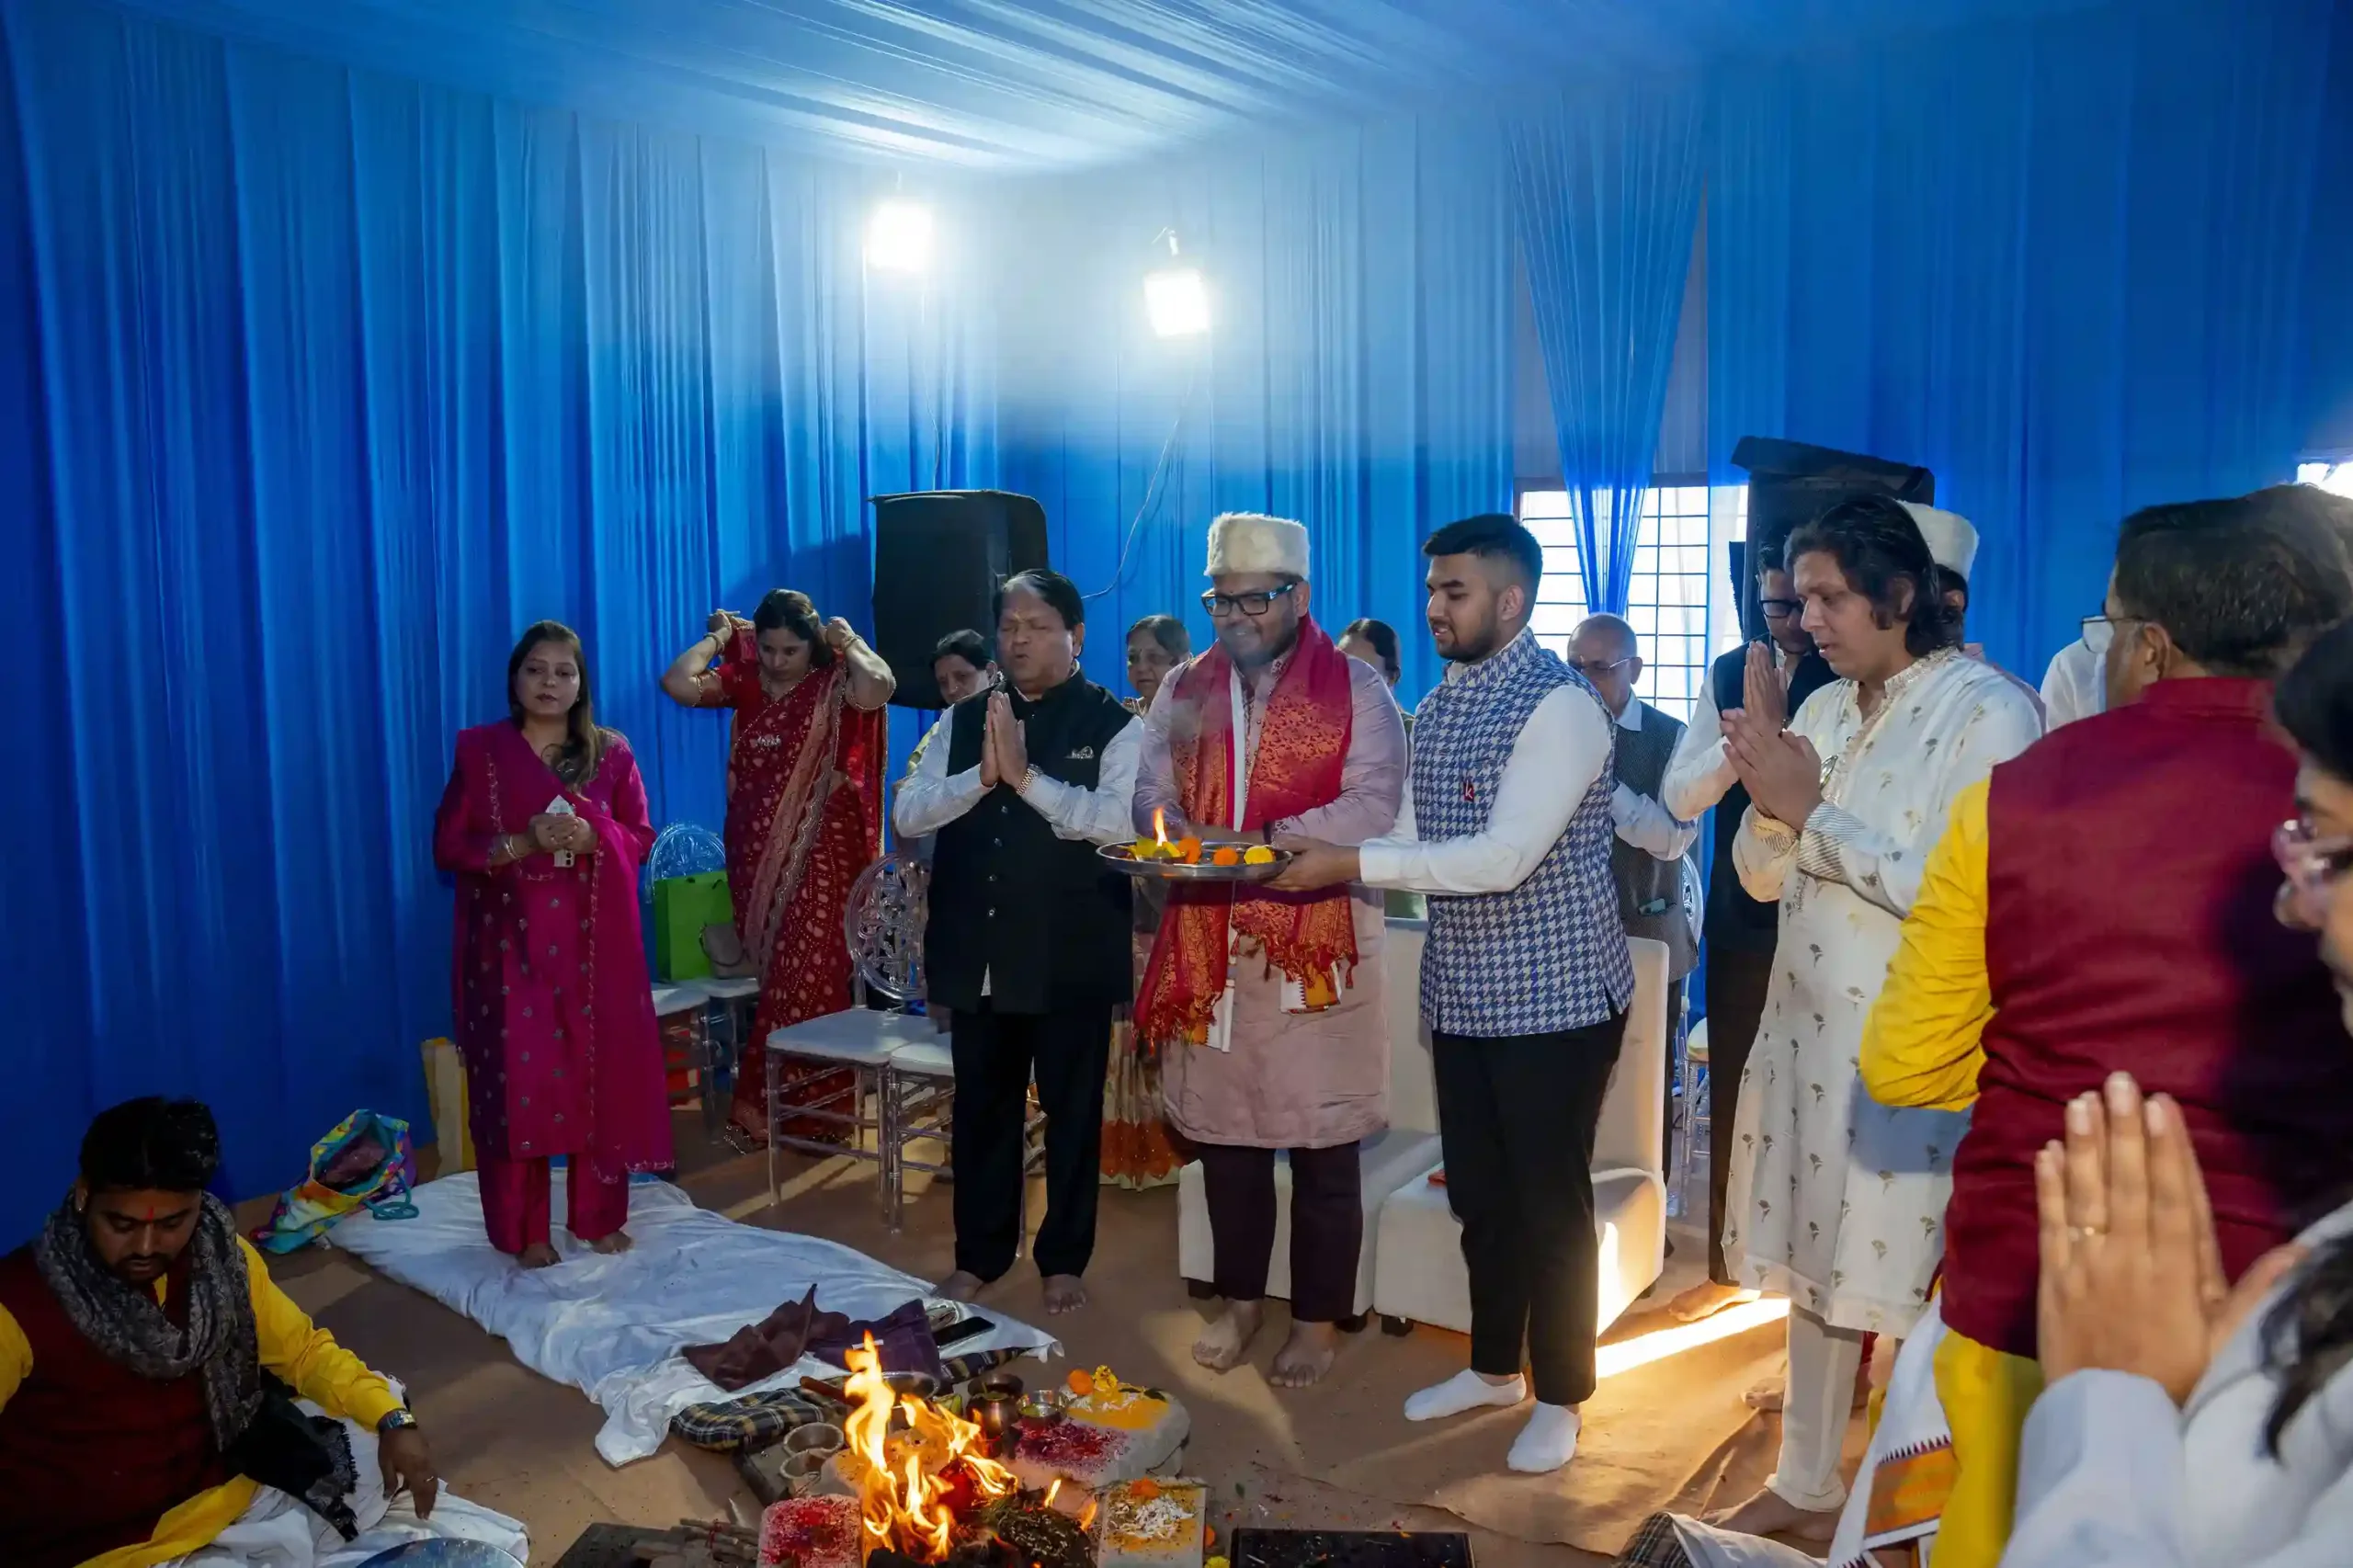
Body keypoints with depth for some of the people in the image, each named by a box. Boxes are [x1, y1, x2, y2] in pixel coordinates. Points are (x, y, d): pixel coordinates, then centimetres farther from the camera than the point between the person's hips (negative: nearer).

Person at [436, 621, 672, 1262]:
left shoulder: (611, 754, 6)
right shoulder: (480, 751, 1)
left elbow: (641, 839, 5)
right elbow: (448, 846, -1)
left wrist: (593, 838, -15)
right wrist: (521, 844, -17)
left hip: (593, 942, 2)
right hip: (510, 940, -2)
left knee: (599, 1072, 4)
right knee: (518, 1077, -3)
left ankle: (600, 1216, 18)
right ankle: (525, 1229, 9)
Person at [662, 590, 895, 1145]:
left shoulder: (835, 686, -7)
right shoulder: (743, 681, 4)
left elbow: (880, 686, -30)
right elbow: (677, 684, -10)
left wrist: (850, 642, -12)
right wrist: (718, 637, 1)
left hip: (818, 853, -4)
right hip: (755, 851, 4)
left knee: (807, 975, -5)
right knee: (767, 972, 11)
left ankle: (806, 1107, 5)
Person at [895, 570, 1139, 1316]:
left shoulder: (1113, 724, -5)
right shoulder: (962, 719, 8)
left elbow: (1120, 820, -19)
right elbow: (907, 813, -1)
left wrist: (1026, 777, -24)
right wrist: (981, 777, -16)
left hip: (1070, 953, -4)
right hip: (977, 949, 4)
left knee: (1071, 1109, 9)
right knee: (980, 1106, 14)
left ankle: (1064, 1259, 24)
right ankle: (979, 1253, 29)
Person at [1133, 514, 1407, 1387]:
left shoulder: (1355, 691, -2)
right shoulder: (1185, 691, 13)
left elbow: (1372, 806, -12)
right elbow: (1151, 789, 11)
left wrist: (1257, 842, -22)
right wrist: (1174, 832, -13)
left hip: (1315, 946, -4)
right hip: (1207, 943, 4)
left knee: (1322, 1144, 3)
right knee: (1223, 1128, 13)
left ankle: (1319, 1319, 19)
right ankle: (1241, 1299, 30)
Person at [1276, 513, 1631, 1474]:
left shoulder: (1561, 706, -17)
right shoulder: (1439, 705, 9)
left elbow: (1504, 857, -25)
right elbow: (1415, 841, 10)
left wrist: (1352, 864, -26)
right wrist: (1316, 858, -6)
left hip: (1554, 997, -7)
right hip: (1464, 992, 7)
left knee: (1550, 1201, 6)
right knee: (1477, 1192, 18)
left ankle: (1559, 1396, 25)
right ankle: (1493, 1367, 37)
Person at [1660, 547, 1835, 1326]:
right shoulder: (1730, 673, 6)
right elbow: (1680, 797, 2)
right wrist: (1744, 731, -14)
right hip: (1741, 915, 4)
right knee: (1733, 1095, 14)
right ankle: (1729, 1268, 30)